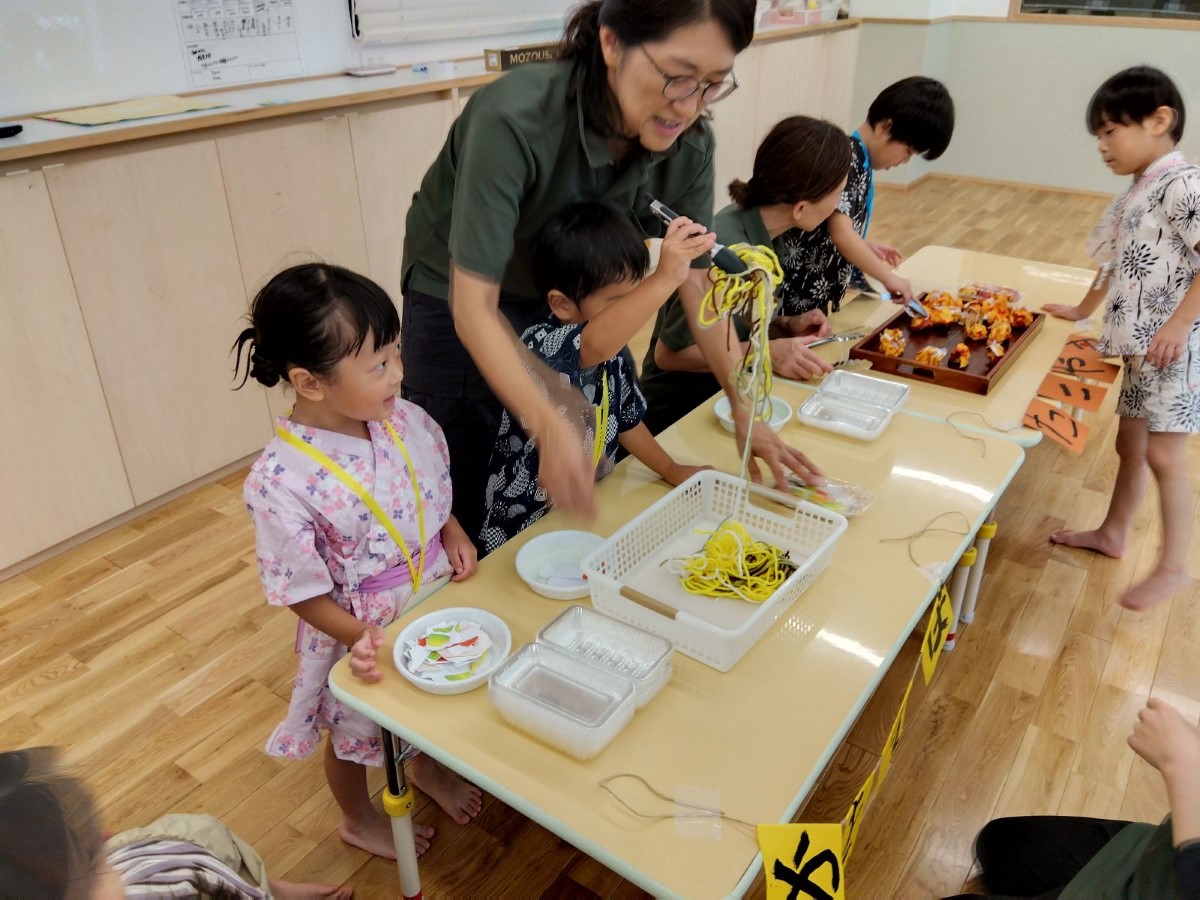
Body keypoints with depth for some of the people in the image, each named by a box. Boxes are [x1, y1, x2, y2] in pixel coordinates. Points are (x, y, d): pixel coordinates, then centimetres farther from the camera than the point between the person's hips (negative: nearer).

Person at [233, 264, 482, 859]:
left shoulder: (404, 419, -15)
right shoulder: (280, 483, -31)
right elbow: (300, 591, -21)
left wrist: (454, 533, -12)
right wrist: (361, 637, -30)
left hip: (434, 598, 5)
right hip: (362, 637, -5)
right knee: (355, 734, 24)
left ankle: (429, 770, 64)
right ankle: (359, 820, 56)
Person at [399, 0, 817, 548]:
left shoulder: (689, 145, -19)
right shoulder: (514, 120, -35)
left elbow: (698, 280, -7)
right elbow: (473, 307, -35)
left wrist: (746, 414, -12)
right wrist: (549, 427, -47)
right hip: (458, 300, -4)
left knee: (586, 491, 10)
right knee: (461, 501, 4)